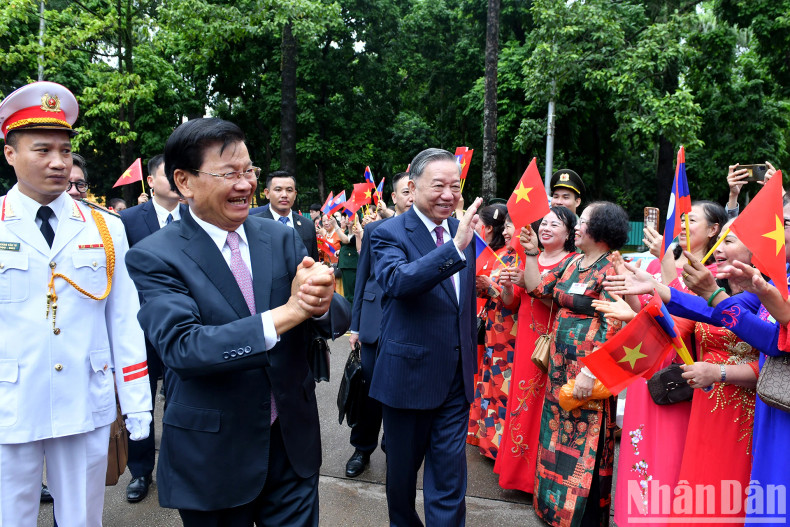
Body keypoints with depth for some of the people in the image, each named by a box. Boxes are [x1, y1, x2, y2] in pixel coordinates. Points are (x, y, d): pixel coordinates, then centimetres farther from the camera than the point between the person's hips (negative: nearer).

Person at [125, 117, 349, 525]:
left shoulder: (282, 238, -1)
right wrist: (288, 312, -31)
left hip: (294, 444, 3)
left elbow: (337, 321, -6)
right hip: (211, 457, -3)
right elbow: (181, 348, -25)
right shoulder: (153, 257, -12)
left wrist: (321, 302, -30)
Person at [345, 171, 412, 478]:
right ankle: (362, 449, 25)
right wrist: (355, 325, 5)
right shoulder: (374, 230, 6)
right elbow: (362, 277, 8)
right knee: (370, 389, 6)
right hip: (376, 321, 1)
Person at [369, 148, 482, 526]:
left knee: (449, 476, 10)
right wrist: (455, 248, -44)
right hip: (409, 376, -3)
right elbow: (396, 280, -34)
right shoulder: (389, 233, -12)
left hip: (456, 378, 4)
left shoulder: (464, 232, 5)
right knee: (402, 469, 18)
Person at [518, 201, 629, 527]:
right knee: (559, 436, 17)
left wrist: (590, 372, -25)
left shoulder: (610, 270, -14)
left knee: (583, 441, 2)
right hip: (561, 365, 8)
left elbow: (611, 329, -20)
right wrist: (531, 253, 8)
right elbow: (537, 288, 15)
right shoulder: (572, 262, 10)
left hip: (589, 371, -8)